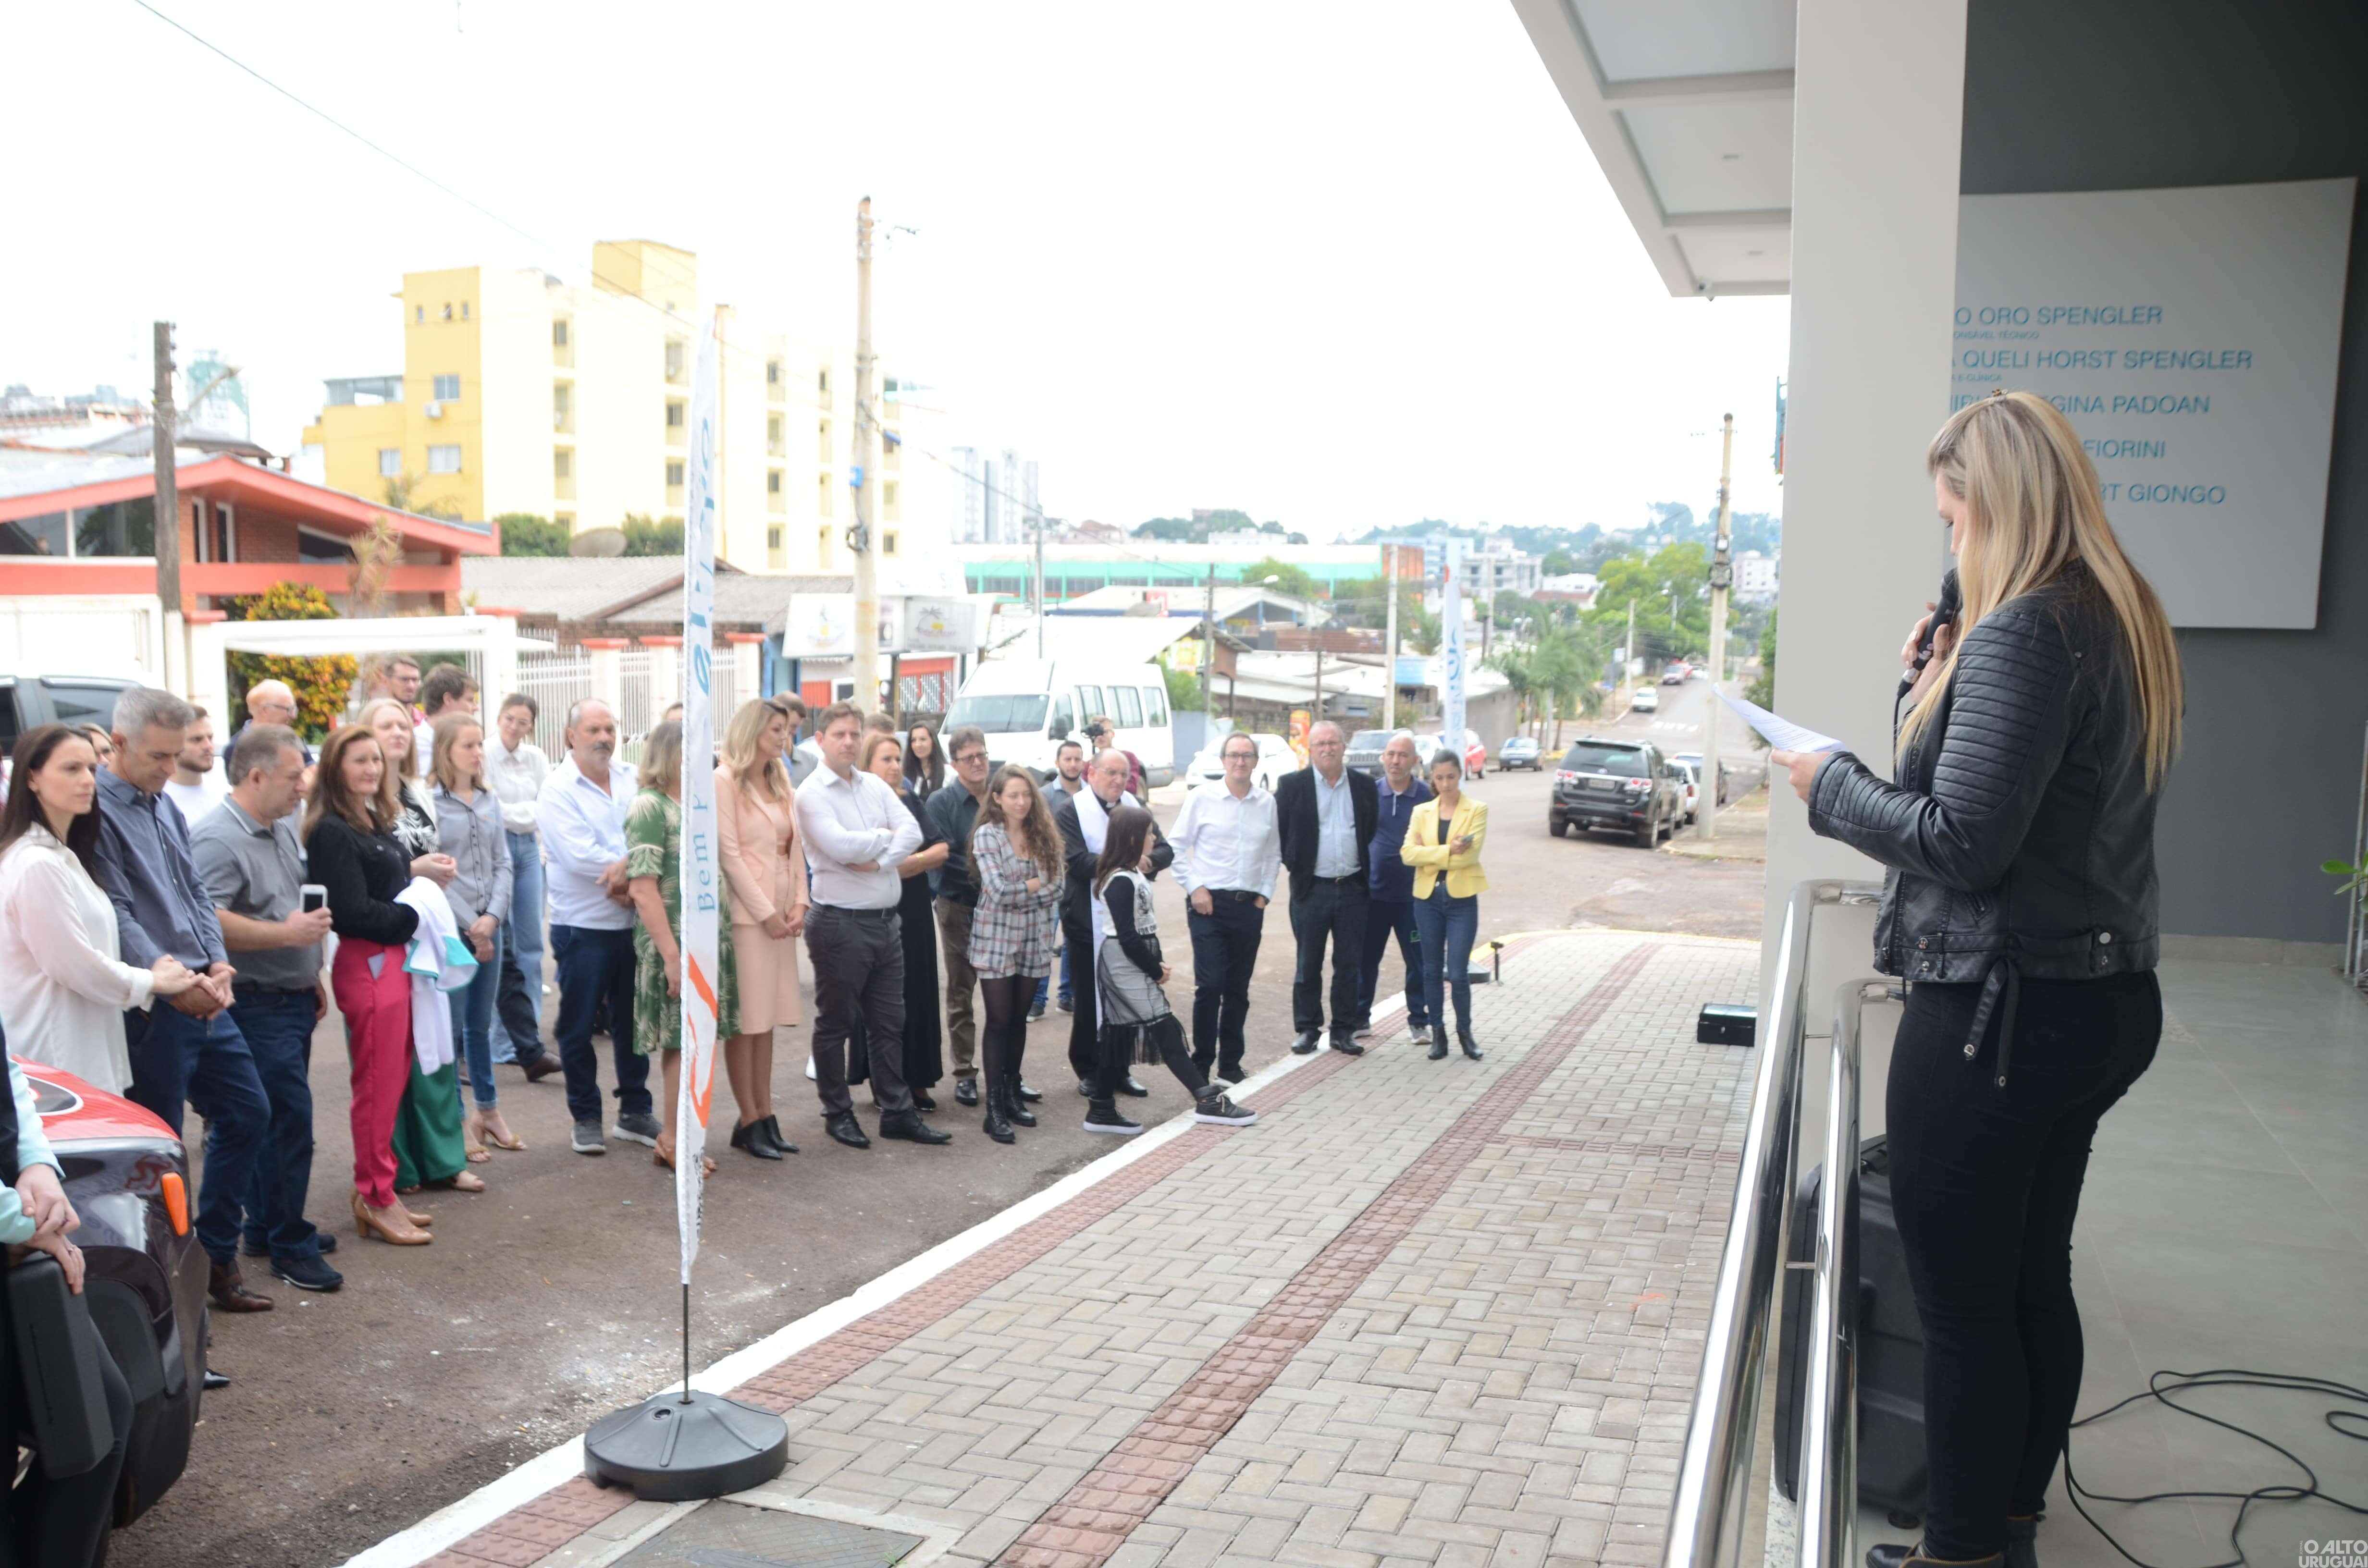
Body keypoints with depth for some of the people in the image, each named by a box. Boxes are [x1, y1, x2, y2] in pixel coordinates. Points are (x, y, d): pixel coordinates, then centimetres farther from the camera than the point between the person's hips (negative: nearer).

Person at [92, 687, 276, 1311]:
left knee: (247, 1112, 14)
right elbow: (116, 914, -18)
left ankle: (216, 1258, 26)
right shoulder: (98, 811, -13)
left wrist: (217, 963, 0)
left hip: (204, 996, 8)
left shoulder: (165, 807, 13)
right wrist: (171, 981, -20)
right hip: (151, 1006, -8)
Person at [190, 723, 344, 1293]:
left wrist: (312, 974, 22)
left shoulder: (284, 827, 13)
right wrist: (285, 934, -24)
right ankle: (289, 1246, 4)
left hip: (294, 998, 9)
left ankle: (268, 1226, 27)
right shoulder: (218, 839, -17)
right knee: (290, 1118, -7)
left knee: (280, 1119, 16)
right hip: (258, 1005, -9)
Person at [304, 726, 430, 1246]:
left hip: (394, 959, 9)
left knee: (393, 1081, 14)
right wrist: (414, 916, -11)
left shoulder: (375, 823, 14)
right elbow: (354, 912, -18)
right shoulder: (332, 833, -14)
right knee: (378, 1085, -2)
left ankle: (376, 1190, 24)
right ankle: (374, 1200, 9)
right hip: (367, 964, -9)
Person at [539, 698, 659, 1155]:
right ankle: (586, 1118, 20)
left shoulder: (633, 779, 5)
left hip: (632, 923, 4)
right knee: (579, 1027, 6)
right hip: (583, 926, -4)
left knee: (632, 1021, 13)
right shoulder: (558, 789, -7)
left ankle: (635, 1111, 26)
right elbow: (579, 856, -19)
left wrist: (628, 867, -22)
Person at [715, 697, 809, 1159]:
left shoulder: (781, 783, 16)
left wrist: (799, 903, 1)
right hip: (746, 913, -7)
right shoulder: (725, 780, -8)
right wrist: (765, 913, -13)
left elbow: (795, 847, 13)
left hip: (781, 913, 7)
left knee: (766, 1017, 10)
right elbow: (729, 854, -12)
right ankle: (749, 1122, 5)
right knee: (746, 1020, -1)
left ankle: (765, 1115, 15)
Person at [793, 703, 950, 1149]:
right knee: (836, 1024, 6)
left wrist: (879, 862, -17)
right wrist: (885, 836, -6)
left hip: (886, 920, 6)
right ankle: (838, 1113, 19)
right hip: (840, 923, -6)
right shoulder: (812, 794, -9)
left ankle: (897, 1112, 20)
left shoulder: (875, 786, 10)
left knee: (890, 1023, 12)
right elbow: (840, 847, -22)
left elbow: (913, 833, -1)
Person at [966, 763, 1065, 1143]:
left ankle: (1013, 1094, 22)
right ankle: (995, 1108, 0)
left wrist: (1019, 893, -11)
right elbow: (998, 890, -17)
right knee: (999, 1021, -3)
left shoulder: (1042, 834, 6)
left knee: (1019, 1019, 11)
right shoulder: (987, 835, -8)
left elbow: (1055, 887, 1)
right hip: (996, 939, -4)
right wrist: (1036, 884, -5)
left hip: (1033, 939, 4)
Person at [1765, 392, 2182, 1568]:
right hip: (2102, 999, 10)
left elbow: (1960, 842, -23)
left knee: (1961, 1305, 3)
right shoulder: (2124, 623, 11)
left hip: (2000, 1015, -10)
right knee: (2034, 1284, 20)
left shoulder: (2024, 631, -19)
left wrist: (1832, 787, -9)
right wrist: (1940, 680, 9)